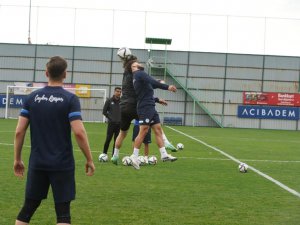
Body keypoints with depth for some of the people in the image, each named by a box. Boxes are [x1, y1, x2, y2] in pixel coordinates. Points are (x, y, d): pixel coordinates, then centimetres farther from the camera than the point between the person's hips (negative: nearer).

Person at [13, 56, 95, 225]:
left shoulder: (32, 97, 3)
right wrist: (90, 160, -6)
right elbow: (79, 132, -16)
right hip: (62, 164, -3)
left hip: (37, 163, 3)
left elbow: (19, 131, 1)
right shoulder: (70, 99, -8)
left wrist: (17, 159, 11)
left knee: (28, 209, 12)